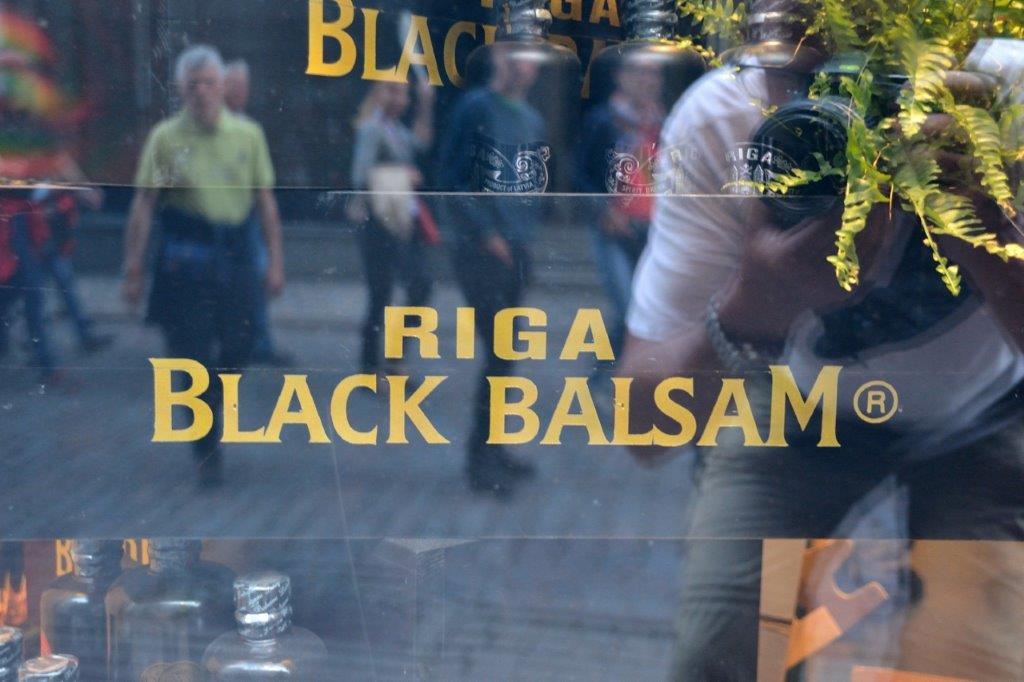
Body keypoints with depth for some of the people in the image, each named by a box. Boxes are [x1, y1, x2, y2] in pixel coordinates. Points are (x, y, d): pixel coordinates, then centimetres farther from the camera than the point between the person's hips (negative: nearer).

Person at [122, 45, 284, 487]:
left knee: (237, 351, 4)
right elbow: (143, 205, 0)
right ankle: (207, 454, 11)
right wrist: (134, 268, -3)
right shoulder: (165, 138, -1)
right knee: (195, 358, -1)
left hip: (236, 259, 2)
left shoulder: (248, 135, 5)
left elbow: (265, 201, 10)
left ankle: (203, 402, 37)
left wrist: (275, 260, 7)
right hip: (184, 263, -2)